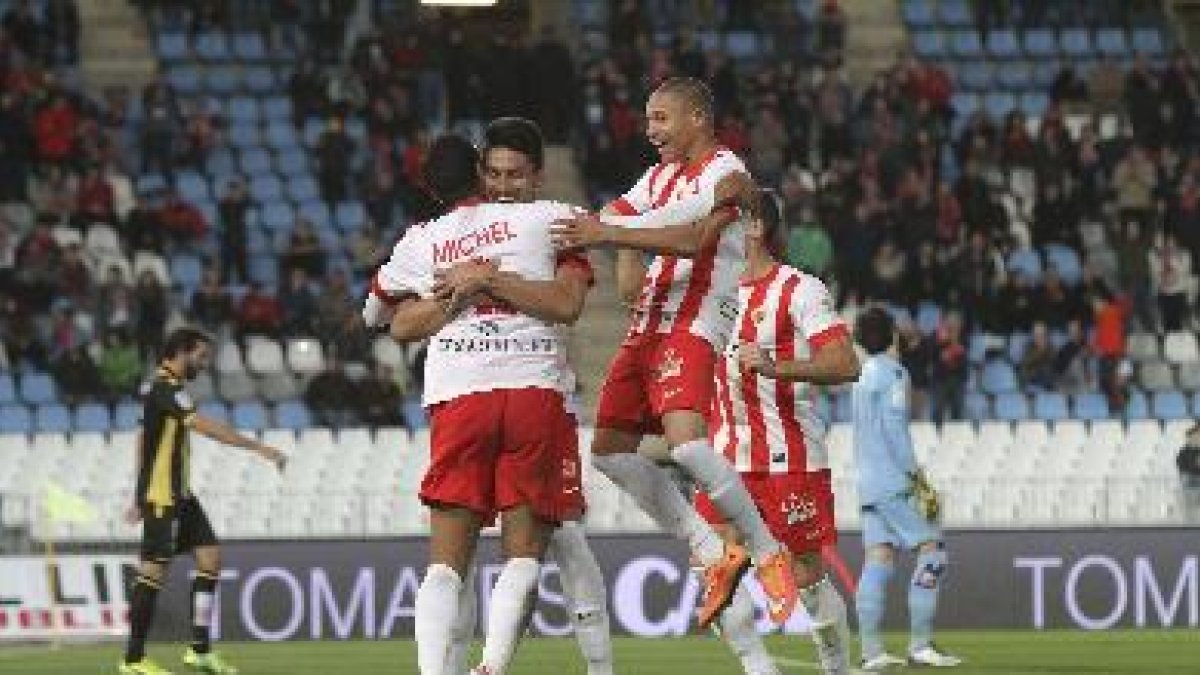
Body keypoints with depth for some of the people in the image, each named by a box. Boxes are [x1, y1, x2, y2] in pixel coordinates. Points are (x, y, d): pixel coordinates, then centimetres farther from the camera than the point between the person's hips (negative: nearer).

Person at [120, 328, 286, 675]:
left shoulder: (165, 387, 15)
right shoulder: (165, 388, -16)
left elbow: (144, 439, 22)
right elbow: (205, 426, -26)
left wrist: (140, 497, 26)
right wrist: (260, 448, -27)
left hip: (179, 495, 10)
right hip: (161, 496, -10)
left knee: (210, 556, 5)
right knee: (154, 569, -6)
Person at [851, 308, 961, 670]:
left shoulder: (864, 376, 18)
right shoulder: (892, 372, -7)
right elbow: (893, 427, -16)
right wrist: (916, 476, -15)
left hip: (869, 484, 8)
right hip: (894, 483, -8)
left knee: (878, 559, 3)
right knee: (932, 550, -6)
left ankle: (871, 650, -4)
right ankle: (920, 644, -11)